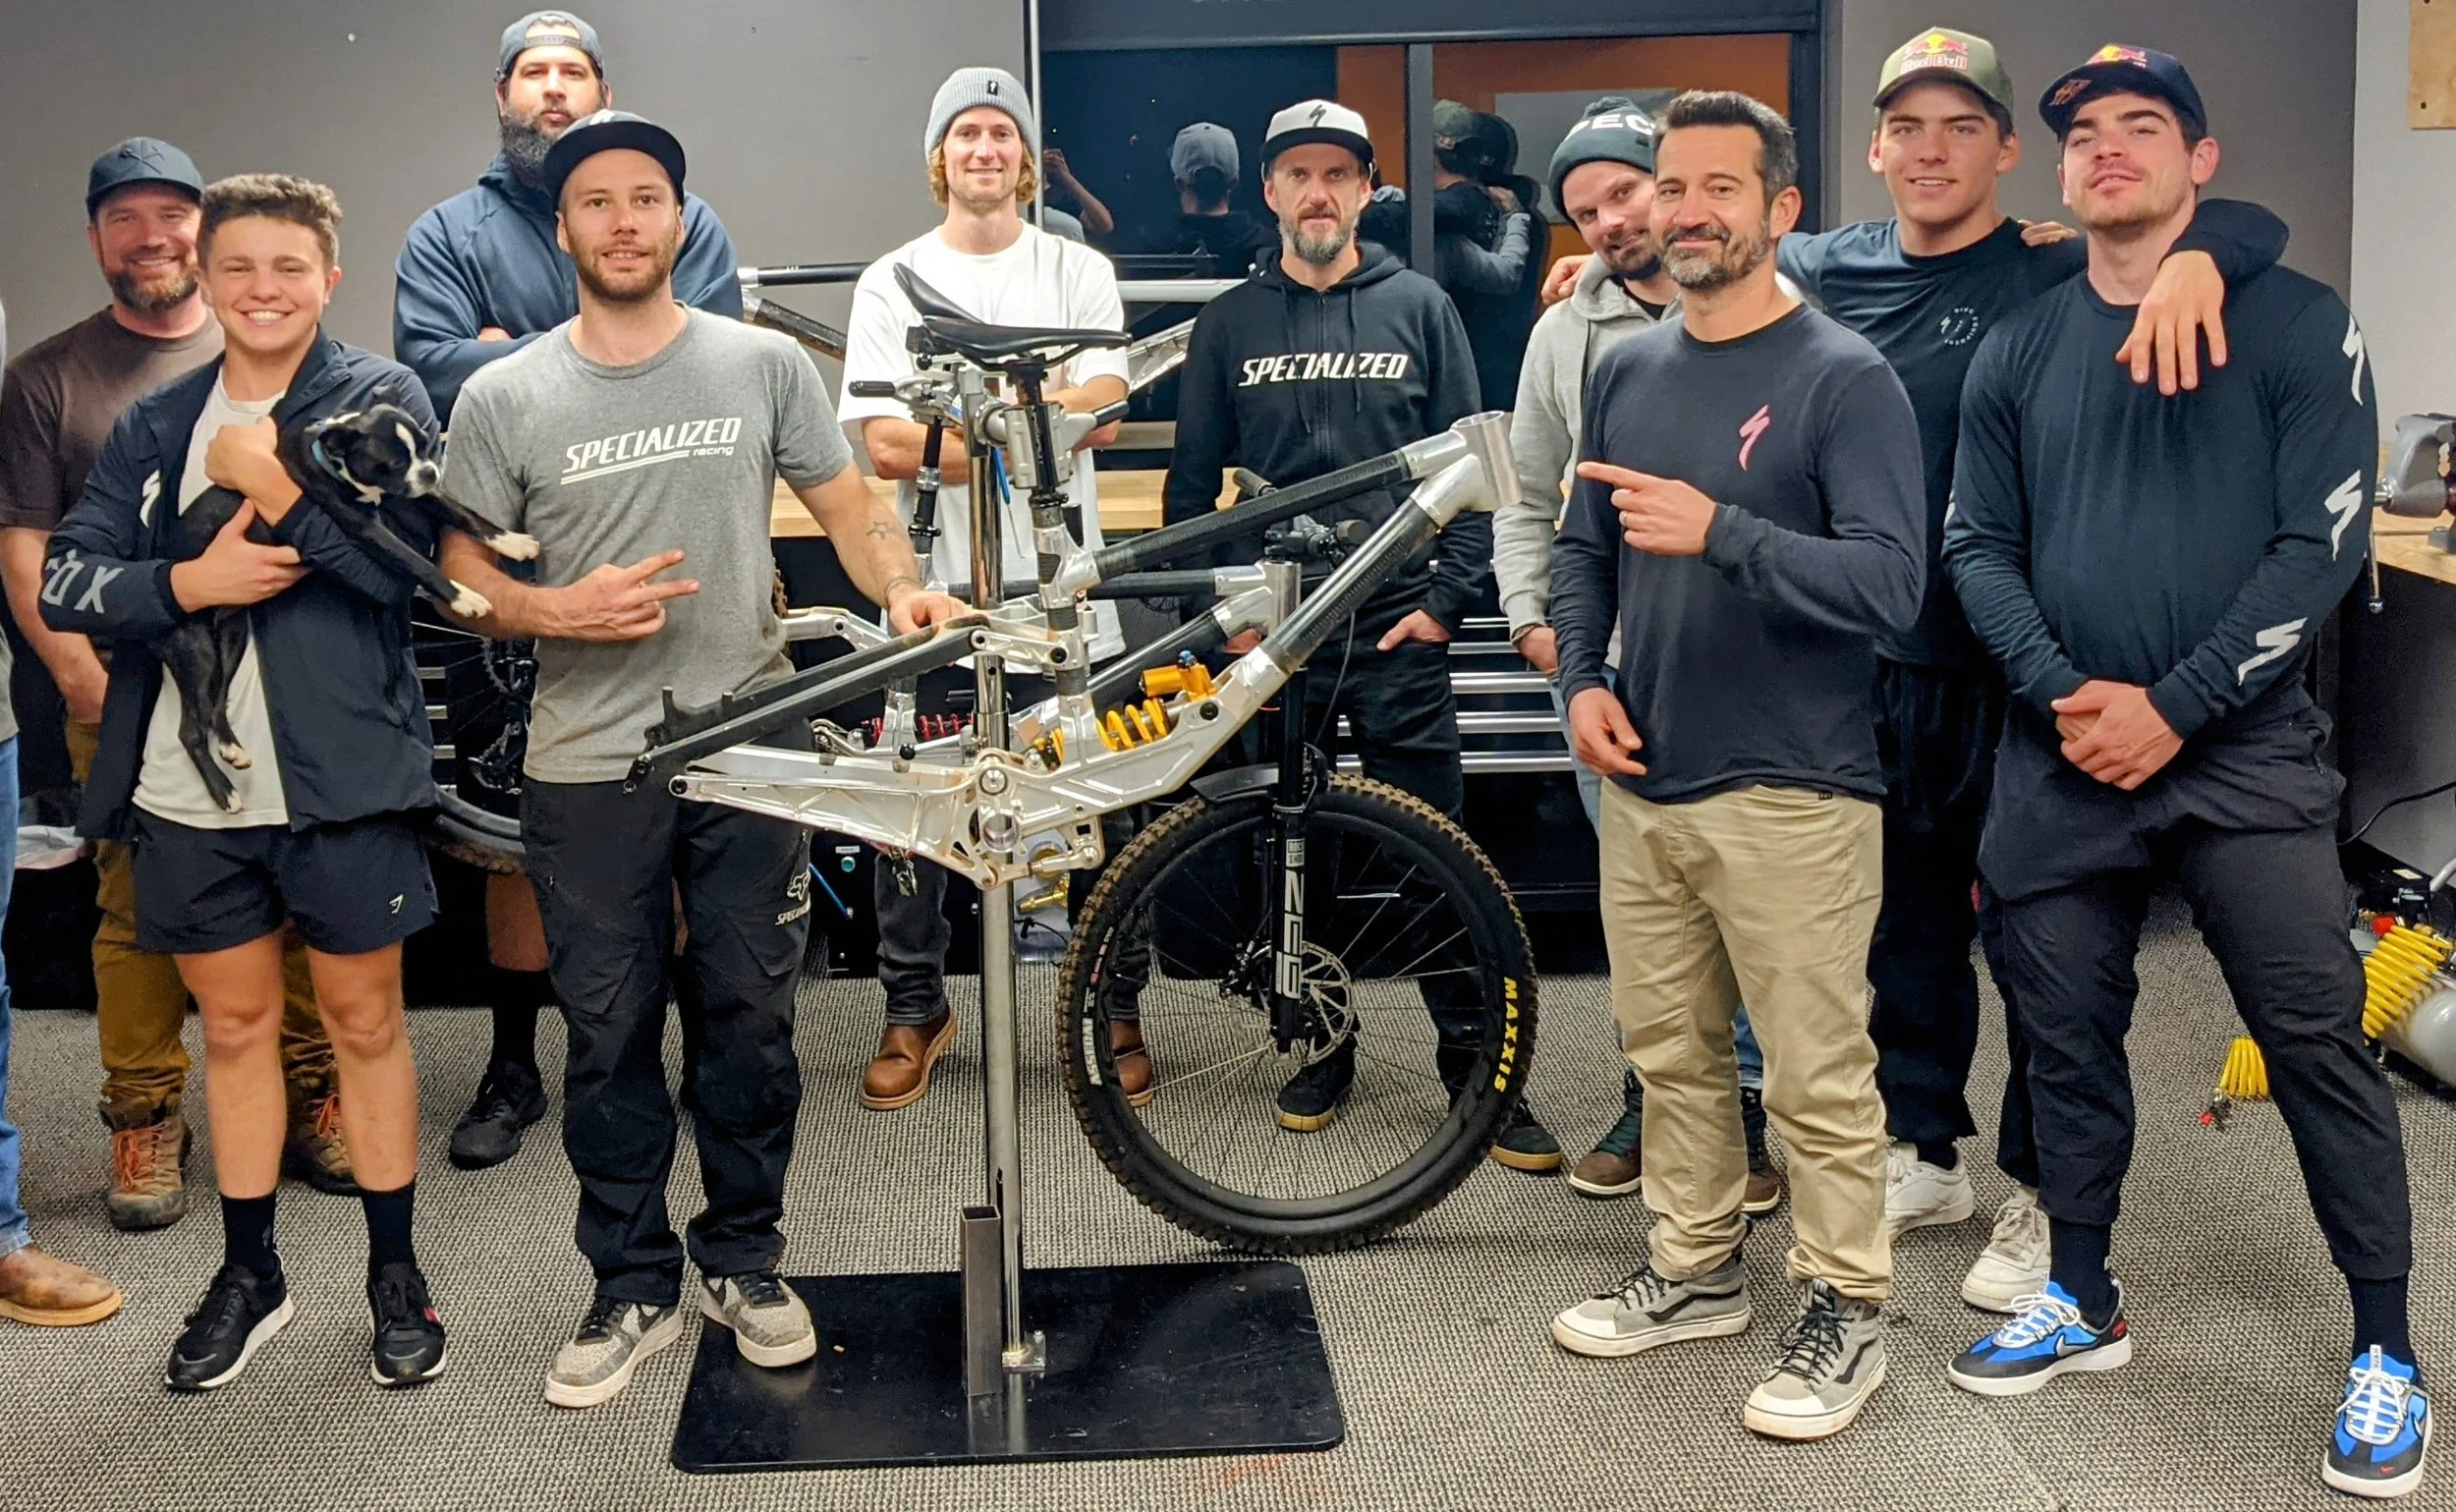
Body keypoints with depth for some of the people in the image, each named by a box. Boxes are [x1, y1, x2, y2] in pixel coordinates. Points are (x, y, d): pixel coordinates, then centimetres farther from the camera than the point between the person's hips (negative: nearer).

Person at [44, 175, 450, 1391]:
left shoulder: (381, 398, -2)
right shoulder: (154, 427, 10)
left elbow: (411, 560, -17)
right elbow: (65, 584, 3)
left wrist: (273, 483, -18)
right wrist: (187, 582, -14)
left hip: (343, 778, -4)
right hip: (190, 789, 4)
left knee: (364, 1021, 8)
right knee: (234, 1025, 14)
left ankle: (394, 1273, 21)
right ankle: (249, 1277, 28)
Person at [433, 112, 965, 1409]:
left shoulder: (764, 364, 2)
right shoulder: (502, 397, 1)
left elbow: (848, 509, 7)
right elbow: (461, 575, 3)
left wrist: (903, 588, -13)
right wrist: (559, 609, -16)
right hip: (588, 766, 0)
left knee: (751, 1022, 9)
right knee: (609, 1036, 7)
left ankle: (743, 1263, 26)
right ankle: (632, 1290, 22)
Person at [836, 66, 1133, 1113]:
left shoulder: (1079, 271, 7)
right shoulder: (892, 282, 5)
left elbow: (1102, 415, -8)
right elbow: (886, 446, -7)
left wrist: (956, 419, -14)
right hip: (934, 592, 0)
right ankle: (913, 1010, 23)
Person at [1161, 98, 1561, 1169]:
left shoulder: (1420, 308, 6)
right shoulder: (1229, 323, 8)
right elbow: (1191, 485, 9)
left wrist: (1445, 599, -5)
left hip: (1399, 627, -1)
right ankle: (1321, 1048, 22)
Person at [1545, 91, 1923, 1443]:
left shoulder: (1844, 381, -9)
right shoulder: (1625, 373, 11)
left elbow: (1889, 584, -18)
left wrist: (1719, 532, -28)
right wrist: (1583, 680, 2)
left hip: (1791, 793, -6)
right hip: (1642, 782, 6)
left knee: (1817, 1077, 1)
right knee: (1669, 1054, 16)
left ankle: (1845, 1313, 16)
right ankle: (1694, 1270, 32)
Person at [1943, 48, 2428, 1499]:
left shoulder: (2299, 324, -1)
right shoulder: (2019, 349, 10)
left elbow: (2322, 544, -8)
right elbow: (1978, 545, 7)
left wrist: (2173, 707, -14)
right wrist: (2059, 690, -10)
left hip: (2242, 755, -3)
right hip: (2063, 761, 4)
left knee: (2320, 1043, -1)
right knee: (2070, 1036, 12)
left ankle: (2387, 1349, 11)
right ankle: (2085, 1299, 28)